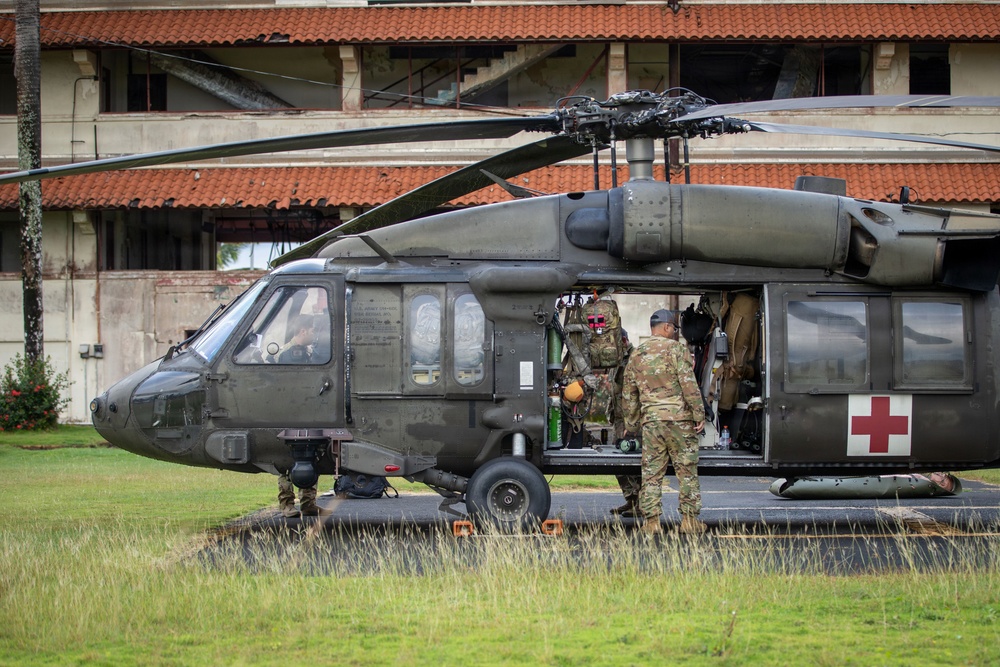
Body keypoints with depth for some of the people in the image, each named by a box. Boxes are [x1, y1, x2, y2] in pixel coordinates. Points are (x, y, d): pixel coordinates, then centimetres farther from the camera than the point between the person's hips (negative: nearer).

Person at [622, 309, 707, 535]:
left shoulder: (636, 355, 13)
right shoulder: (675, 348, -3)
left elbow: (628, 395, 16)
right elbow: (688, 383, -11)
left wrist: (632, 424, 24)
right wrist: (699, 414, -8)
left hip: (650, 420, 4)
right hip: (679, 417, -4)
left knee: (651, 473, 5)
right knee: (687, 470, 3)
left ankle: (651, 521, 2)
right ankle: (689, 518, 2)